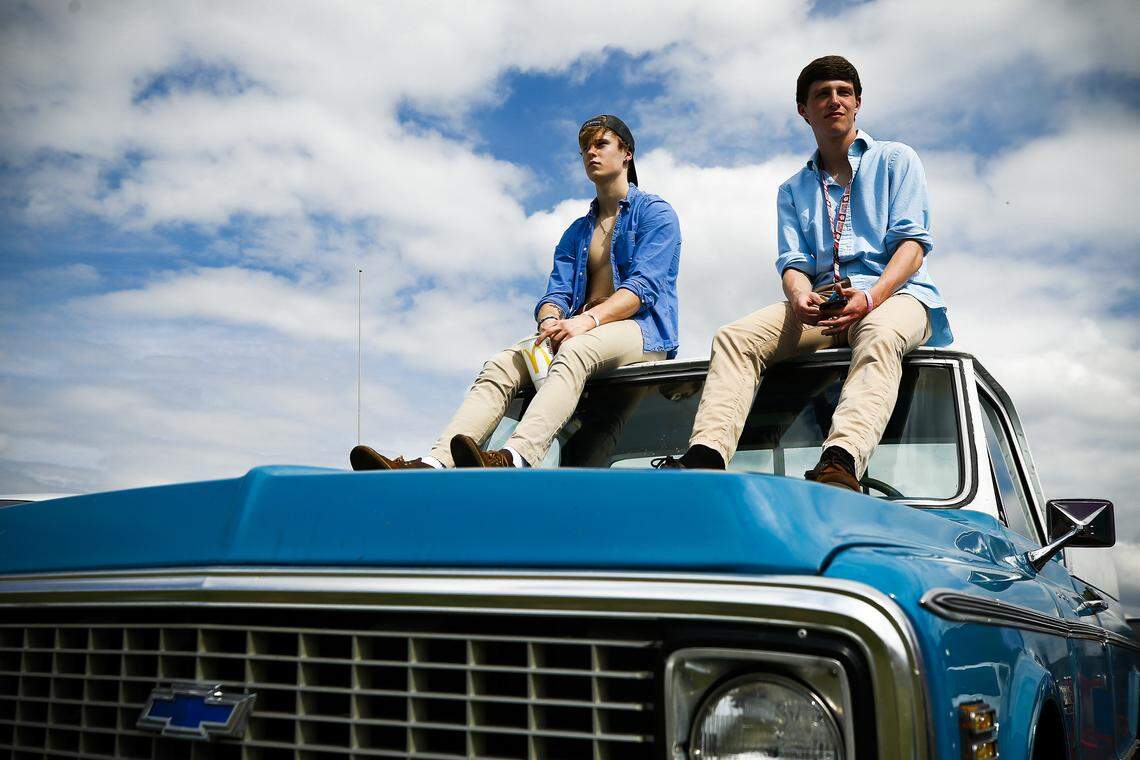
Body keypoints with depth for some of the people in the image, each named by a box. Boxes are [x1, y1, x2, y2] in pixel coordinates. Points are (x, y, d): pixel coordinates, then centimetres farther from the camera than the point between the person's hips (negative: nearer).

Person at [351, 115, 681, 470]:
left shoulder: (655, 212, 9)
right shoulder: (576, 231, 27)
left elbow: (645, 285, -7)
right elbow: (557, 291, 12)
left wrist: (588, 319, -24)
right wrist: (550, 320, -13)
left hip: (640, 331, -5)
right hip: (579, 335, 5)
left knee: (575, 350, -39)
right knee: (502, 364, -22)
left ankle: (514, 459, -63)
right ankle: (435, 462, -44)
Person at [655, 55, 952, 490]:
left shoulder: (895, 160, 15)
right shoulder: (793, 190, 26)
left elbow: (913, 242, 2)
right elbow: (792, 261, 11)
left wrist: (871, 297, -19)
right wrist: (800, 295, -16)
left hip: (895, 294, -3)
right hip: (822, 304, 3)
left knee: (879, 335, -40)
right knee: (735, 337, -24)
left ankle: (840, 466, -62)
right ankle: (705, 458, -44)